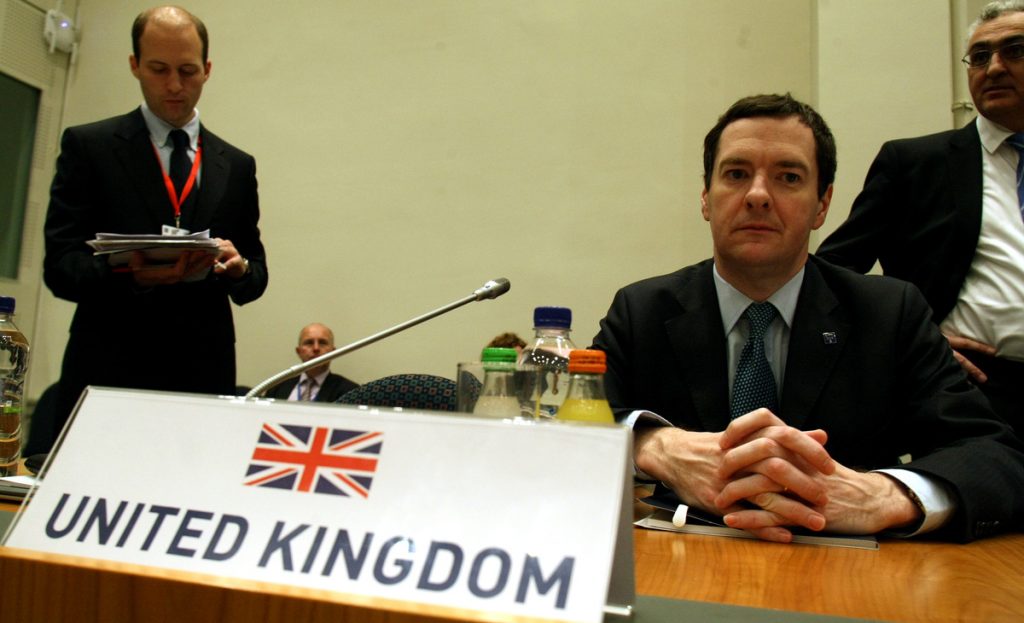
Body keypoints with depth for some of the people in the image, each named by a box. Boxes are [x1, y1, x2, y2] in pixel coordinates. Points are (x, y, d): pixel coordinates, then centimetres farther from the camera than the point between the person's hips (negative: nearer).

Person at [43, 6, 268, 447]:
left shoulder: (237, 166, 12)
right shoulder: (87, 146, 4)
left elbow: (256, 275, 13)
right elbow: (59, 265, -2)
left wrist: (238, 266, -10)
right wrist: (133, 274, -21)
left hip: (203, 377, 2)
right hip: (107, 373, -2)